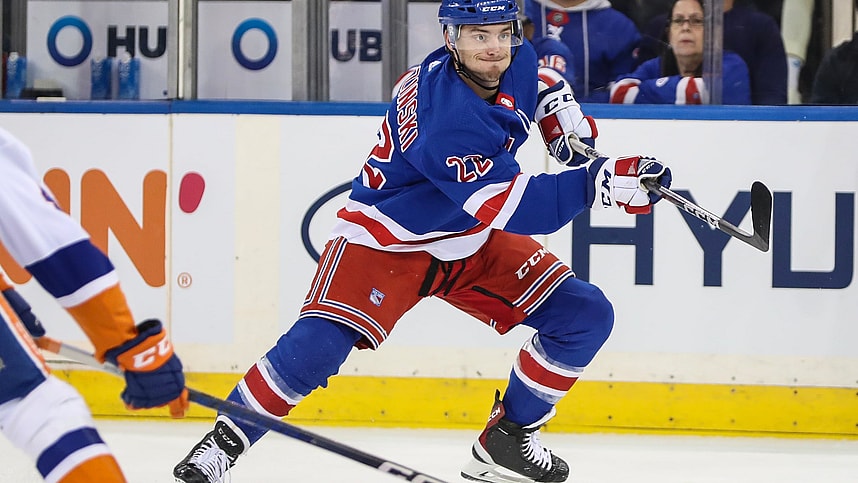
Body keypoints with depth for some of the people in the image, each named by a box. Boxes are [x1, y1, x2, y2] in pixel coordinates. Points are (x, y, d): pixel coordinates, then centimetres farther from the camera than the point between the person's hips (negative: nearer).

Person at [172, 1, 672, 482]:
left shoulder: (518, 62, -10)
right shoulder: (444, 117, -34)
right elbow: (509, 207, -38)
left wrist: (565, 114, 0)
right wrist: (596, 182, -46)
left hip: (475, 242, 8)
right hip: (387, 240, -7)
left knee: (586, 316, -3)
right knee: (317, 346, -25)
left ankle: (509, 436, 11)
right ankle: (228, 437, -4)